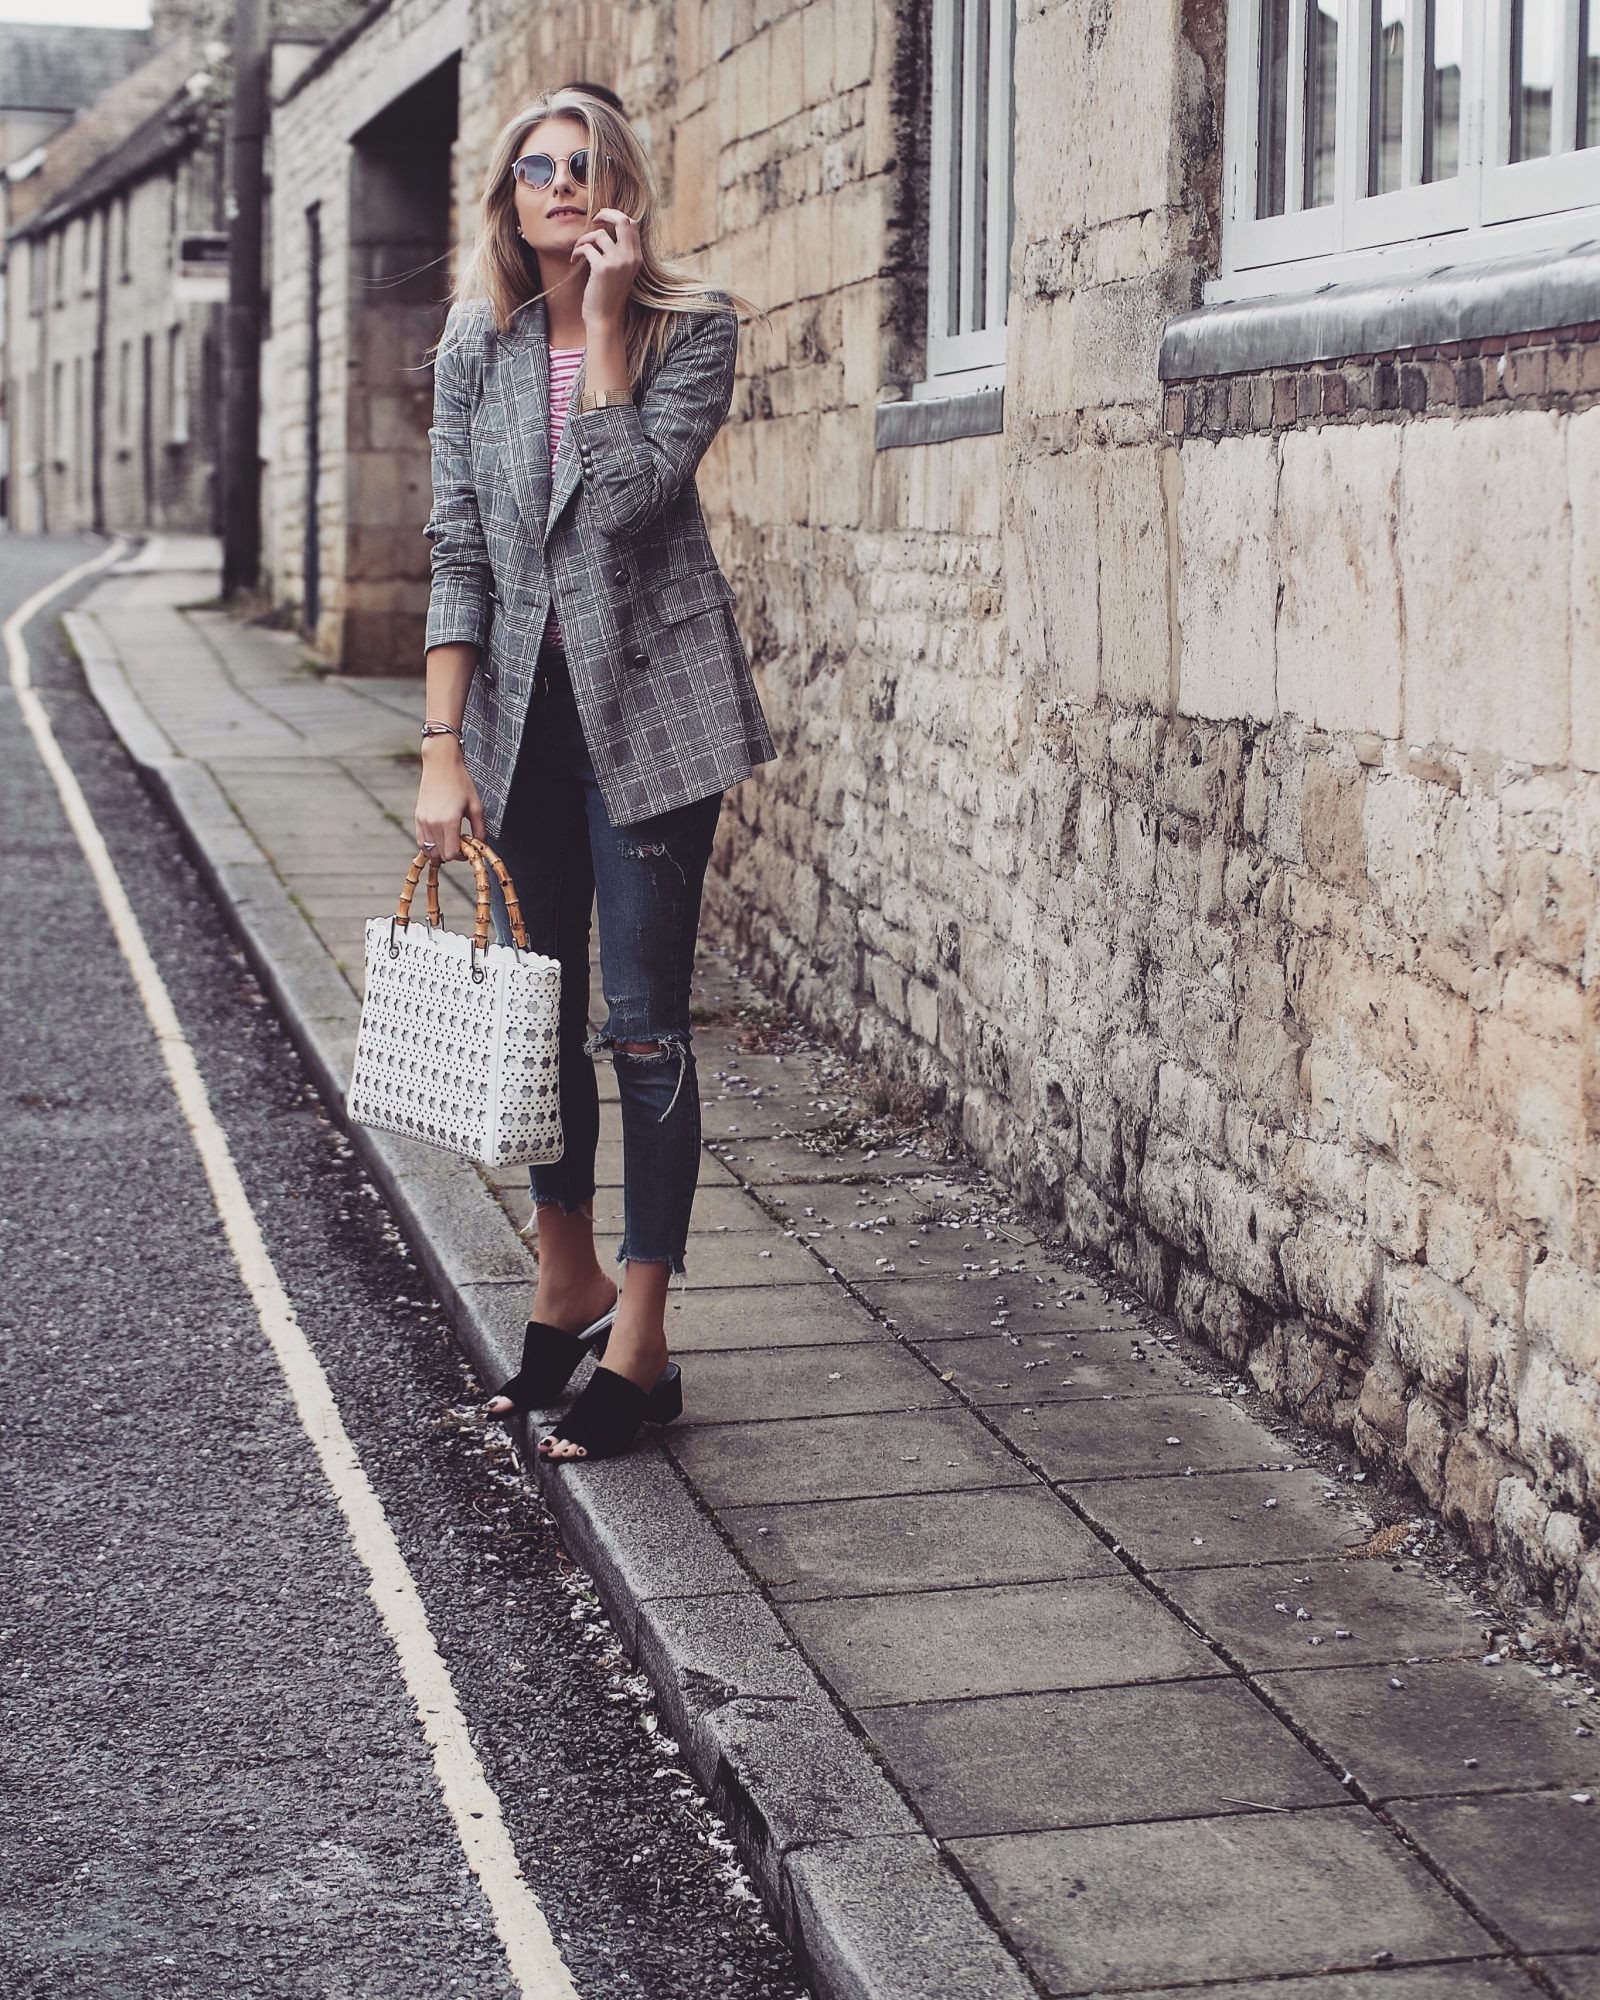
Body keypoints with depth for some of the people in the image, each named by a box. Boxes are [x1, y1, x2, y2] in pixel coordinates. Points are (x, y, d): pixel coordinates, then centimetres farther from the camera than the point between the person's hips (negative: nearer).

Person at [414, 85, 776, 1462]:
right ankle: (569, 1287, 30)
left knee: (644, 1025, -4)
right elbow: (460, 554, 4)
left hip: (651, 704, -4)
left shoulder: (694, 327, -4)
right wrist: (444, 751, -1)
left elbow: (630, 494, -18)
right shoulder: (478, 347, 6)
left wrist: (606, 320, -15)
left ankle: (640, 1341, 4)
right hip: (526, 709, 4)